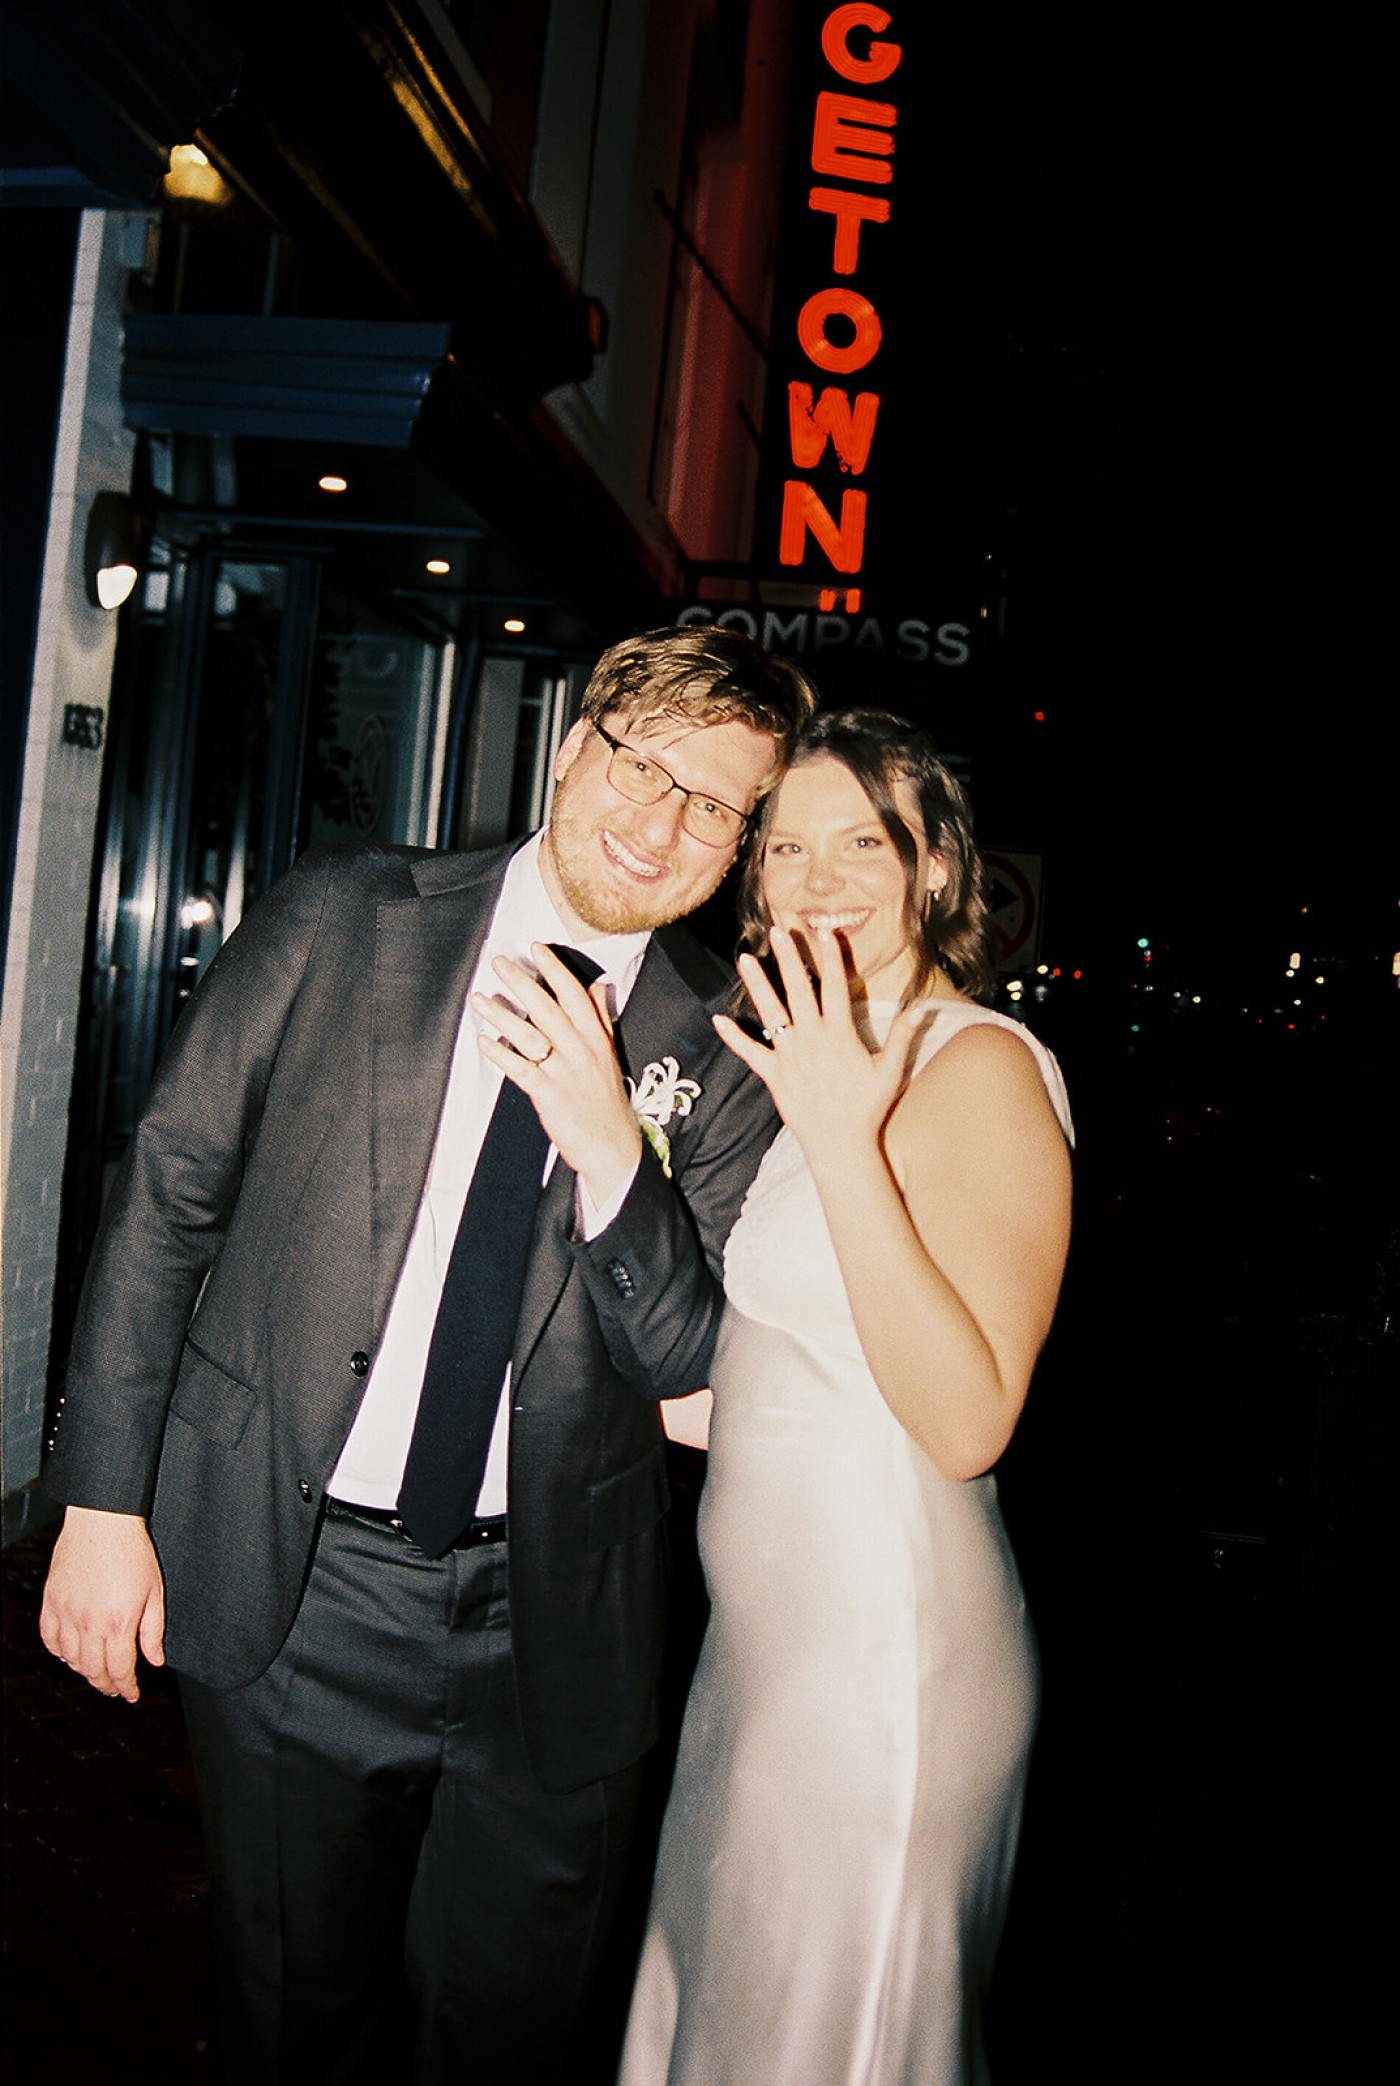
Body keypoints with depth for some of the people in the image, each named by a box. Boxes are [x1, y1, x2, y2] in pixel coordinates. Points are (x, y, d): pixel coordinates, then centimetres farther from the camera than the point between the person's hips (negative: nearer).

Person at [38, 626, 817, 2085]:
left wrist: (609, 1144, -21)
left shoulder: (726, 1048, -4)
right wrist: (105, 1494, -4)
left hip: (550, 1628, 1)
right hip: (291, 1588, 0)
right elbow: (166, 1190, -2)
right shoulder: (341, 918, -5)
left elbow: (682, 1358, -3)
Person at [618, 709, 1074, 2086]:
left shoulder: (980, 1066, -18)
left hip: (885, 1642, -8)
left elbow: (968, 1424, -27)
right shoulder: (819, 1057, 8)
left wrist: (842, 1140, -32)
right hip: (772, 1625, 8)